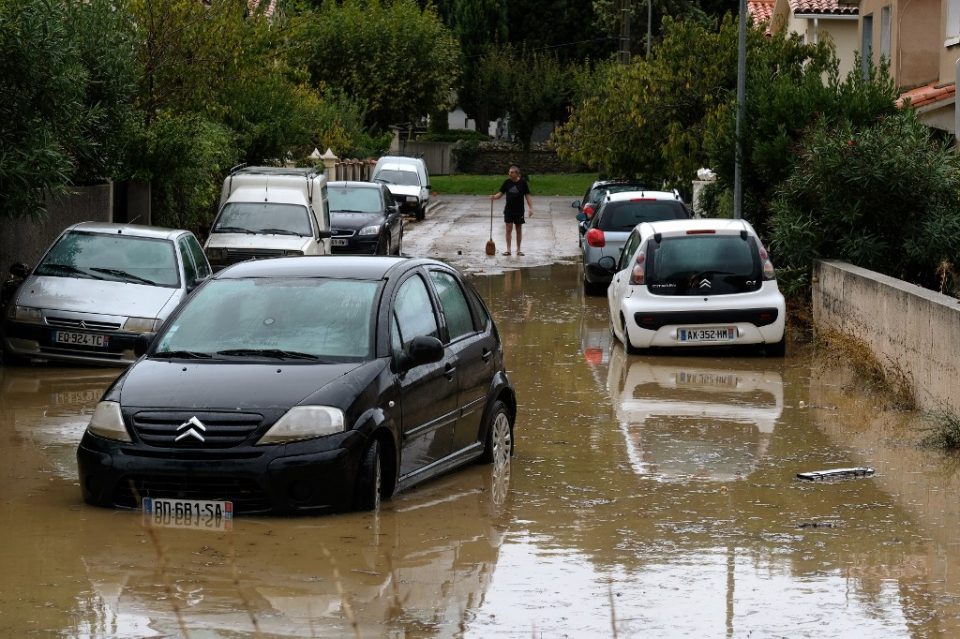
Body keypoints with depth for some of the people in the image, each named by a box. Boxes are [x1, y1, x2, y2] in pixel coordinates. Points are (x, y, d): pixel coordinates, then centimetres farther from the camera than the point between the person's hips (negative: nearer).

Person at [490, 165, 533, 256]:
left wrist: (530, 208, -8)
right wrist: (494, 197, -17)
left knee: (519, 230, 7)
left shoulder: (522, 182, -5)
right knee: (508, 229, -2)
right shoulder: (507, 182, 0)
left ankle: (518, 249, 16)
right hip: (508, 210, 1)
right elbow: (501, 193, 4)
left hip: (519, 210, -1)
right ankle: (508, 249, 4)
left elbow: (527, 196, -2)